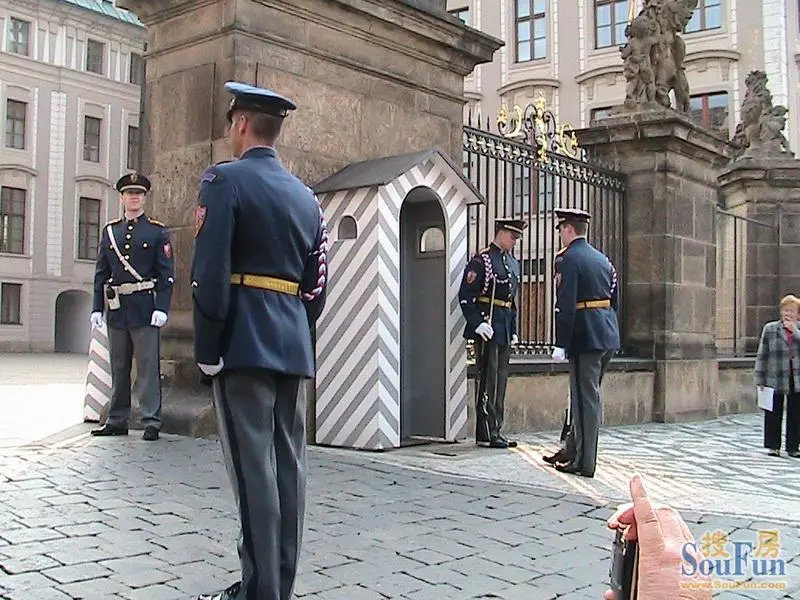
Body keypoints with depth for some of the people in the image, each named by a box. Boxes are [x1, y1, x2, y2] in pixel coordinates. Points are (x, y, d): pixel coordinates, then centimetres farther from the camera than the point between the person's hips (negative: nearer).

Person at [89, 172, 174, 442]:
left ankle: (151, 421, 1)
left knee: (148, 366, -3)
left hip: (145, 309, -4)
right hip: (116, 309, 4)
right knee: (118, 367, 11)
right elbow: (101, 273, 13)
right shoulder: (110, 230, 14)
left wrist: (162, 307, -13)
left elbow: (166, 273, -3)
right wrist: (97, 307, 6)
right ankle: (117, 420, 18)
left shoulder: (158, 231, 2)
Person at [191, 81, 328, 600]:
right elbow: (316, 283, 15)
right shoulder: (306, 196, 16)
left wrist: (207, 348, -10)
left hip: (244, 341, -7)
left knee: (253, 465, -5)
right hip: (294, 344, 7)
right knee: (289, 463, 8)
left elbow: (210, 272, -14)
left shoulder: (225, 179, -5)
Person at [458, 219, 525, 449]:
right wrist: (477, 324, -20)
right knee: (488, 380, -5)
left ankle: (495, 430, 18)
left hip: (505, 331, 8)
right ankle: (486, 434, 1)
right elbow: (465, 296, -14)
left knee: (500, 380, 11)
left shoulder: (513, 263, 17)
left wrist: (514, 330, 18)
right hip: (488, 329, -8)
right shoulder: (481, 261, -9)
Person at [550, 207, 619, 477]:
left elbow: (565, 305, -17)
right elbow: (614, 300, 17)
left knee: (586, 398, -3)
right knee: (587, 395, 16)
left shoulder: (568, 258, -11)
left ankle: (584, 463, 4)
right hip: (608, 336, 8)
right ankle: (575, 451, 26)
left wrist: (561, 344, -15)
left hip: (585, 337, -8)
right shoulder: (602, 258, 16)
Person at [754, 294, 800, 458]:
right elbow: (762, 355, 1)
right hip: (775, 379, -2)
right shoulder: (770, 328, 2)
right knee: (774, 414, 5)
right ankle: (773, 446, 17)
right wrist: (760, 380, -3)